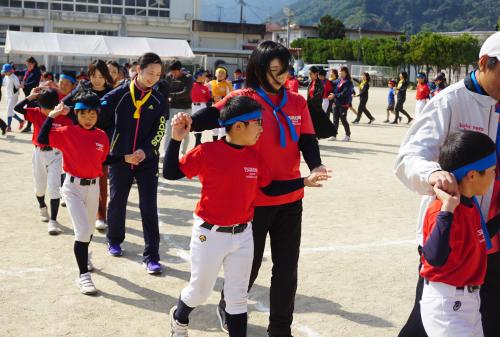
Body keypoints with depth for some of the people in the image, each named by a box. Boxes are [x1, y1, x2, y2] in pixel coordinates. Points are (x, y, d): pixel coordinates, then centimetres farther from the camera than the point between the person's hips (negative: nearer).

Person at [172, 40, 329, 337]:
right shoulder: (243, 98, -8)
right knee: (249, 262, 10)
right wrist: (189, 122, -43)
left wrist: (316, 165, -17)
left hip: (290, 197, 4)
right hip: (254, 197, -4)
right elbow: (215, 115, -23)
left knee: (287, 266, 10)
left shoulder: (297, 102, 6)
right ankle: (227, 308, 39)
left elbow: (307, 140, 3)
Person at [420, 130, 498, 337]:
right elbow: (435, 258, -40)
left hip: (469, 300, 10)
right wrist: (447, 209, -43)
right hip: (445, 303, -10)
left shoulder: (470, 205, 4)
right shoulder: (442, 211, -26)